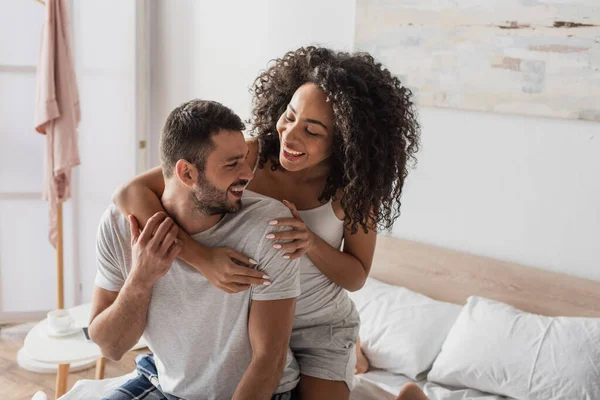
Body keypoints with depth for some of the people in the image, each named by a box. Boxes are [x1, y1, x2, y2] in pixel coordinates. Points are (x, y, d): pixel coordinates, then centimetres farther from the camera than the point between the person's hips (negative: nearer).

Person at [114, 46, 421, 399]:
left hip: (320, 329, 0)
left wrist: (312, 243, -28)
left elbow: (357, 277, -8)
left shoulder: (354, 184, -17)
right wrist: (201, 257, -37)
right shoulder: (247, 156, -22)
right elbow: (131, 193, -25)